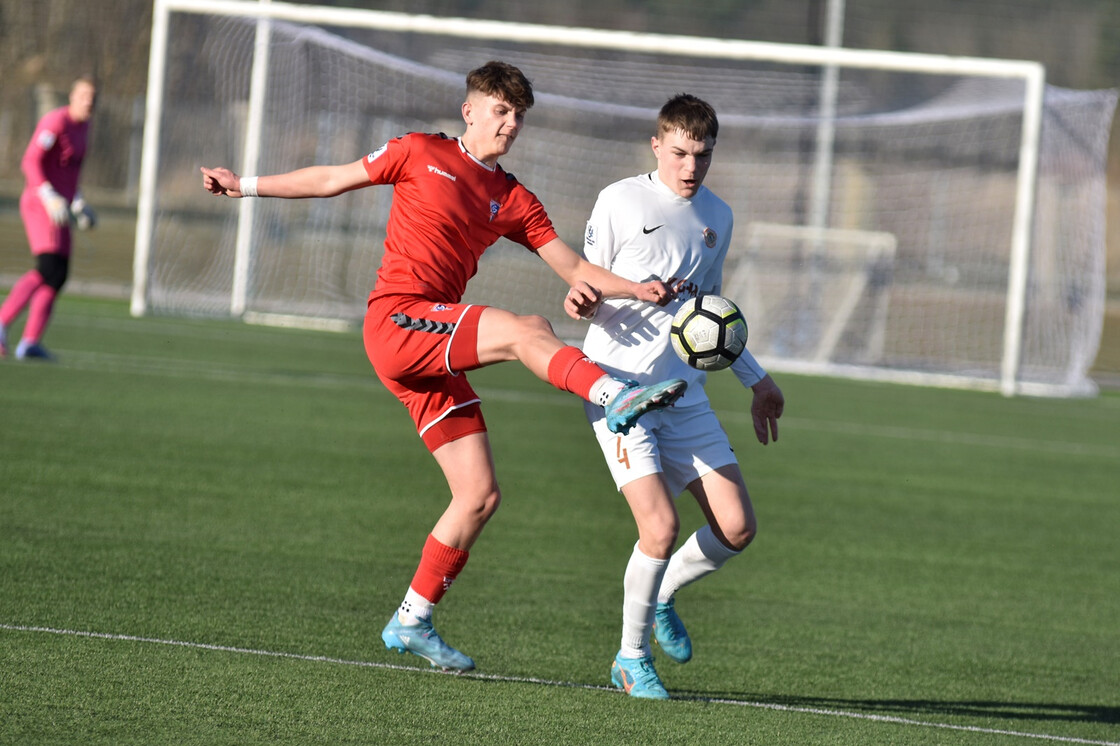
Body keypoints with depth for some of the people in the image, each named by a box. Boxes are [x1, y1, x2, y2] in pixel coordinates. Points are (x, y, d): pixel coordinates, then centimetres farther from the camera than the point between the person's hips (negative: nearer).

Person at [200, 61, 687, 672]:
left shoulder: (514, 202, 17)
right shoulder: (422, 154, 6)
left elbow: (573, 267, 12)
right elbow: (332, 180, 14)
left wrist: (640, 291, -4)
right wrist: (246, 185, 12)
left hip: (435, 351, 6)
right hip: (396, 322, -6)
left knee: (480, 495, 2)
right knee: (523, 330, -29)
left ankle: (413, 621, 12)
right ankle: (615, 397, -46)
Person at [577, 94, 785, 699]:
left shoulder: (717, 217, 13)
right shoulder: (621, 201, -4)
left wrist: (756, 379, 25)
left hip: (684, 393, 6)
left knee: (736, 528, -3)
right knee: (661, 526, -18)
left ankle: (661, 596, 26)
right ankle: (632, 658, 3)